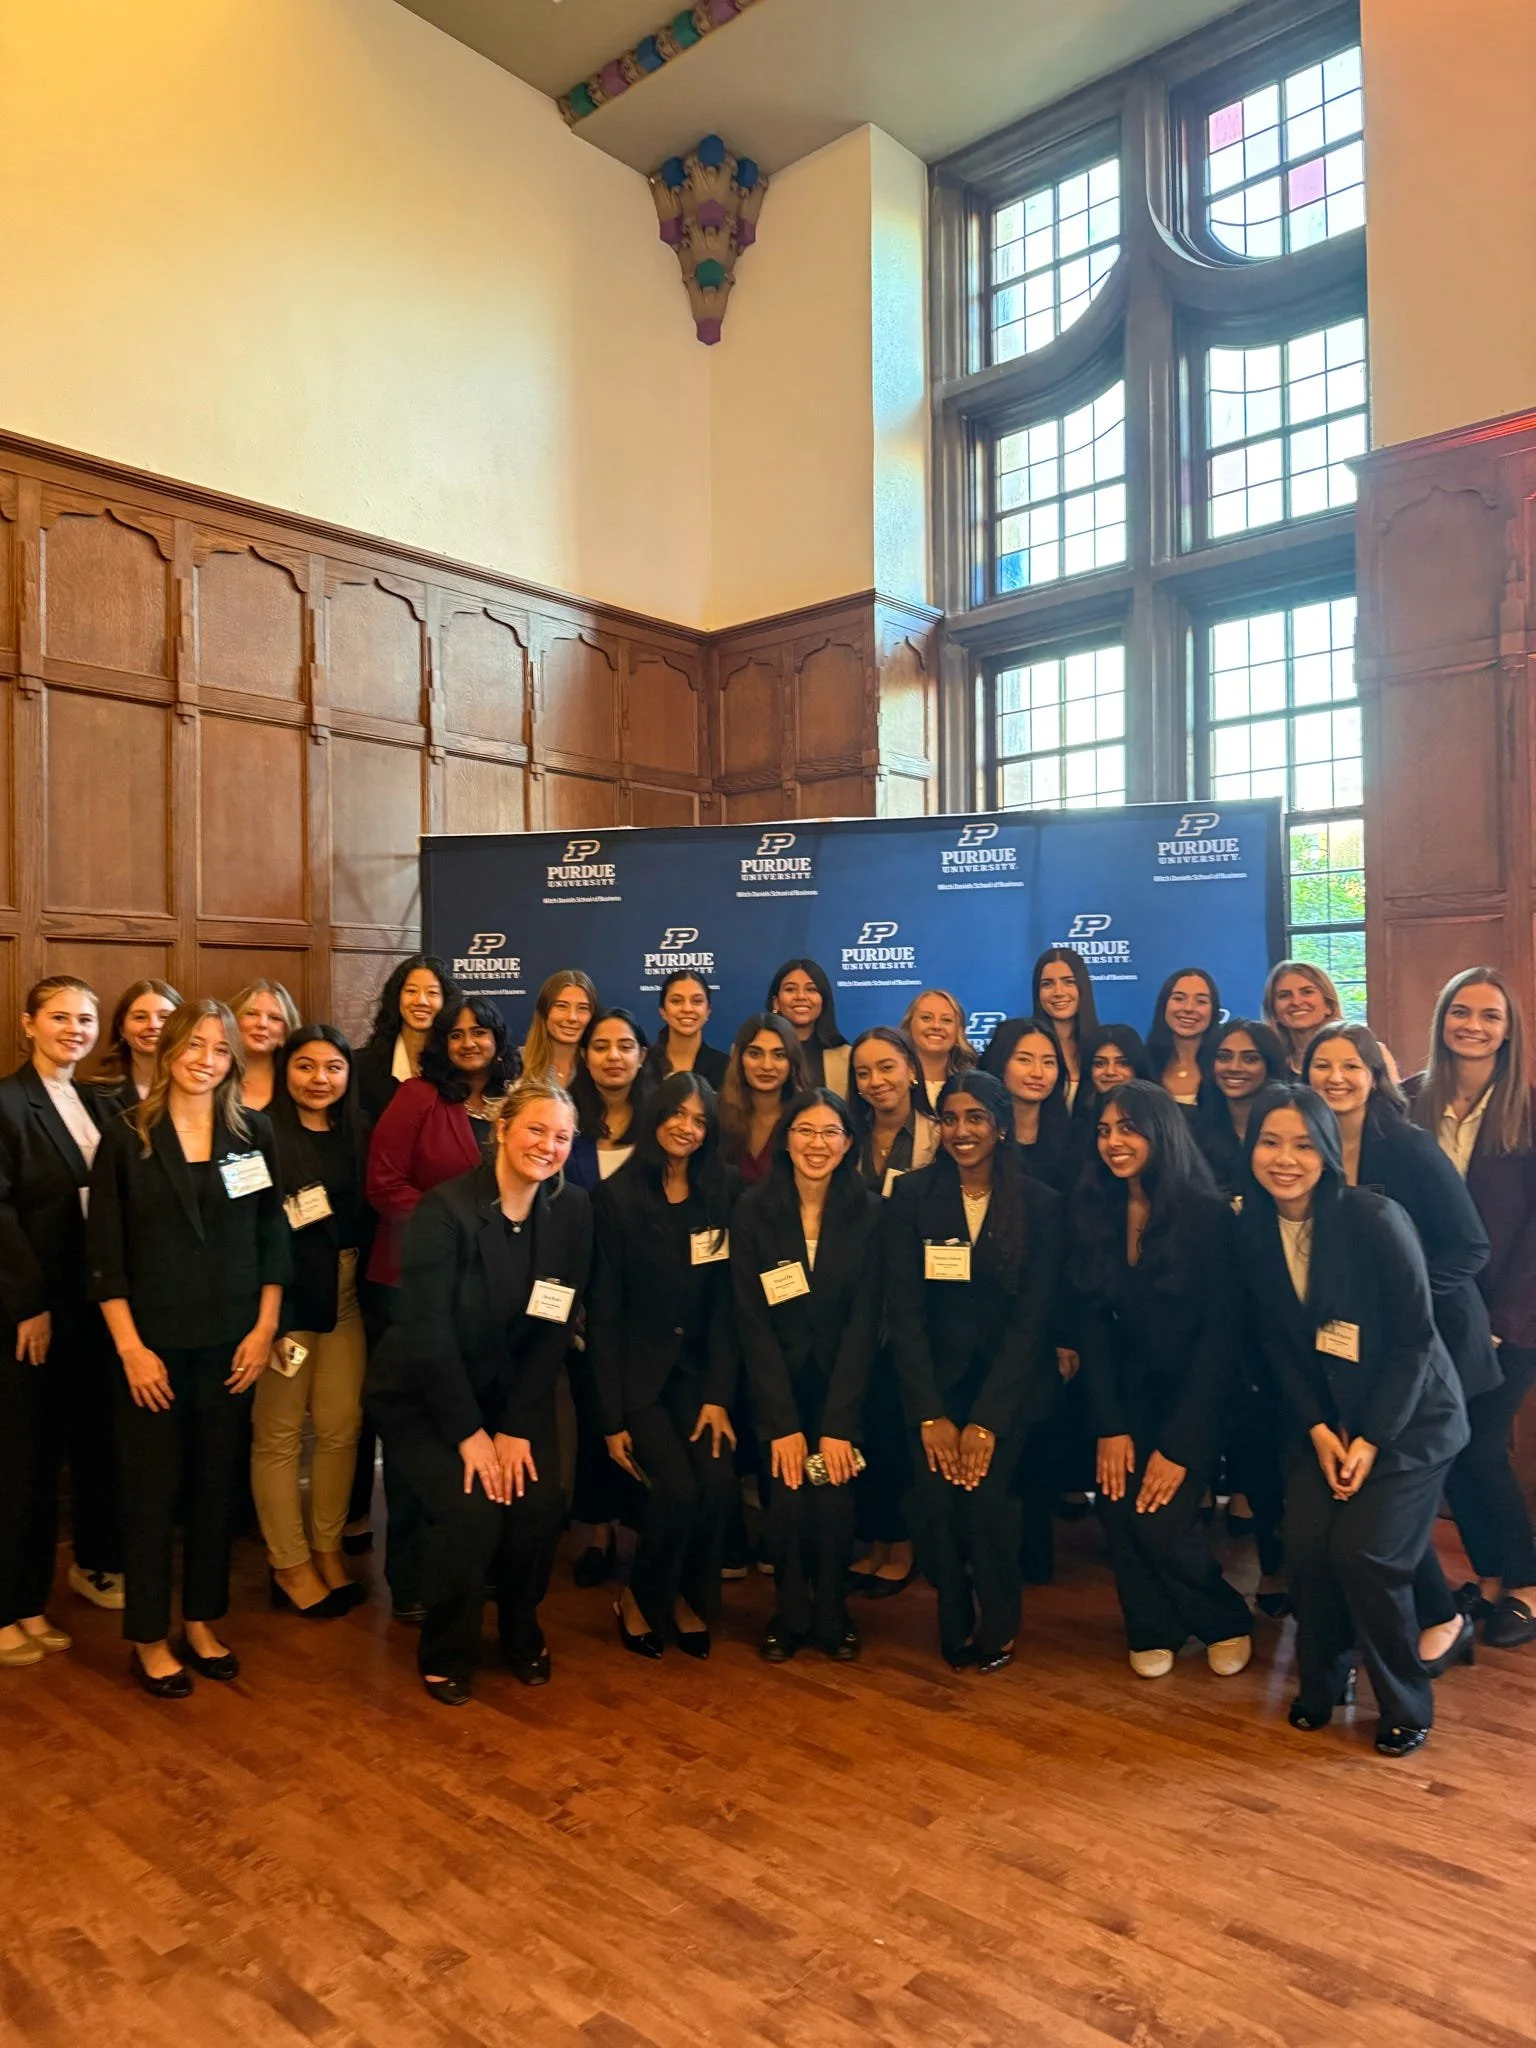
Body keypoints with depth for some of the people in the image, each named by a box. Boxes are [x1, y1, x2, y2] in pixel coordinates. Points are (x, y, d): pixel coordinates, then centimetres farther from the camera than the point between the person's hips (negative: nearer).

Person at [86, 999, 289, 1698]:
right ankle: (149, 1639, 23)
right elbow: (105, 1252, -5)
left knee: (218, 1487, 11)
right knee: (153, 1491, 7)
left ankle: (202, 1622, 28)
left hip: (231, 1345, 2)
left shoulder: (253, 1132, 2)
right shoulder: (126, 1136, -4)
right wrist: (130, 1347, -10)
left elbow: (272, 1239, 5)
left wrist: (264, 1330, -1)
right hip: (154, 1345, -2)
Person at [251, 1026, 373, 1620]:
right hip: (283, 1296, -5)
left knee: (342, 1425, 5)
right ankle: (290, 1565, 17)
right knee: (278, 1432, 4)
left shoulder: (357, 1134, 10)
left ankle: (328, 1549, 22)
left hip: (345, 1296, 5)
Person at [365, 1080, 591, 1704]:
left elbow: (553, 1332, -5)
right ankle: (446, 1655, 8)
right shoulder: (446, 1208, -20)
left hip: (512, 1391, 4)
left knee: (540, 1504, -16)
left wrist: (517, 1428, -11)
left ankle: (521, 1634, 15)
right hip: (421, 1394, -3)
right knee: (471, 1512, -21)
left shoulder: (573, 1212, -7)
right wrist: (470, 1433, -18)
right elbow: (426, 1332, -20)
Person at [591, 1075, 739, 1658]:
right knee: (677, 1489, -20)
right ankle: (639, 1599, 10)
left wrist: (718, 1395, -9)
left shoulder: (722, 1195, 1)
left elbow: (725, 1301, 0)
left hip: (697, 1367, 3)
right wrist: (612, 1417, -9)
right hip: (636, 1367, -2)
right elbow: (603, 1310, -7)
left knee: (719, 1485, -18)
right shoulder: (617, 1196, -7)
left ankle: (687, 1597, 11)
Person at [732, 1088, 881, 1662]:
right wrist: (783, 1422, -15)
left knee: (834, 1500, -11)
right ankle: (789, 1613, 18)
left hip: (843, 1377, 0)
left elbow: (863, 1320, -10)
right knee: (787, 1500, -10)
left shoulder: (868, 1212, -9)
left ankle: (832, 1613, 17)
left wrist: (838, 1424, -15)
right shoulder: (753, 1210, -10)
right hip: (777, 1379, 0)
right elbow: (753, 1322, -10)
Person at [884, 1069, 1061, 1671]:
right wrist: (931, 1415, -13)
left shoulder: (1040, 1204, -4)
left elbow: (1031, 1318, -7)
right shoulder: (912, 1195, -2)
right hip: (936, 1377, 1)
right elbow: (904, 1309, -5)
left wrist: (986, 1420, -14)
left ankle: (997, 1627, 10)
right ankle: (954, 1623, 11)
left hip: (1012, 1379, -1)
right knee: (934, 1495, -18)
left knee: (987, 1493, -20)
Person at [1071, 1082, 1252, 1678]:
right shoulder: (1092, 1211, -3)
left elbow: (1219, 1334, -14)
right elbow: (1092, 1322, -3)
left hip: (1193, 1390, -4)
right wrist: (1110, 1426, -11)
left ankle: (1226, 1623, 13)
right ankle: (1154, 1630, 13)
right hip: (1127, 1389, 4)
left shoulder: (1208, 1215, -14)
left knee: (1160, 1517, -16)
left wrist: (1180, 1444, -17)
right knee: (1117, 1506, -13)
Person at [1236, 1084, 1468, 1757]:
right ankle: (1323, 1680, 20)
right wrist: (1318, 1429, -7)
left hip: (1408, 1416, -4)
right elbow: (1277, 1343, 1)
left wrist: (1373, 1438, -15)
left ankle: (1406, 1707, 13)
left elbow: (1415, 1337, -15)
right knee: (1306, 1547, -8)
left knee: (1365, 1553, -12)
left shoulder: (1374, 1220, -22)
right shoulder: (1254, 1232, -7)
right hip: (1323, 1415, 4)